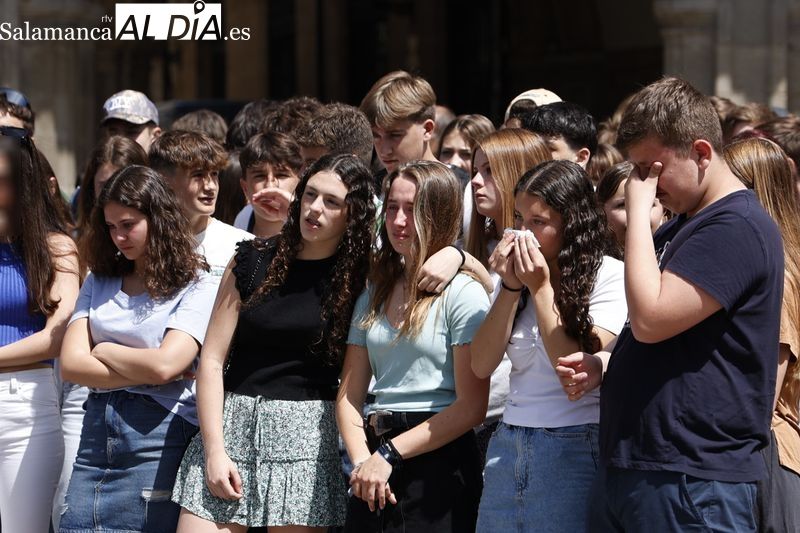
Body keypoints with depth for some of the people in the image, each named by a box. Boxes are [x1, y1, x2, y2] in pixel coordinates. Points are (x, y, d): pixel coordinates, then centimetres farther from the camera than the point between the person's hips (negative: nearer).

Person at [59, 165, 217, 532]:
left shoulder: (196, 288, -2)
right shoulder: (99, 282, 12)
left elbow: (163, 364, -15)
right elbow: (71, 365, 2)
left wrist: (103, 351, 1)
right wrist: (149, 375, -6)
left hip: (160, 439, -4)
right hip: (97, 432, 5)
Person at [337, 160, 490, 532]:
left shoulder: (463, 293, -6)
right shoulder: (374, 295, 13)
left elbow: (472, 407, -12)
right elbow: (349, 396, 8)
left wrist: (390, 453, -13)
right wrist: (362, 460, -9)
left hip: (439, 465, -5)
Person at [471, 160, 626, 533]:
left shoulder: (609, 276, -9)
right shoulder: (519, 273, 10)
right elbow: (482, 366, 3)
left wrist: (541, 289, -15)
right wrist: (511, 287, -5)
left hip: (572, 449, -6)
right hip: (508, 445, 6)